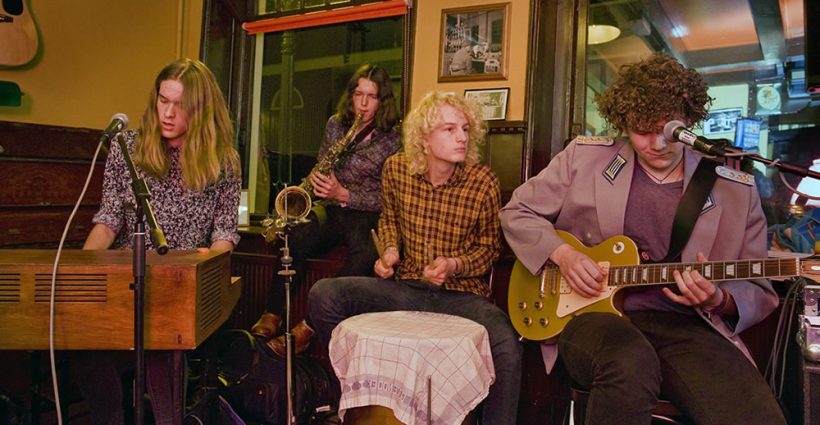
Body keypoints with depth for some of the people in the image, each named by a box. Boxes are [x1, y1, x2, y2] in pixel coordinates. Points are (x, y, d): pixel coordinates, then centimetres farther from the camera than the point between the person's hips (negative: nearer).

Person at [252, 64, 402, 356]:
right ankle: (273, 315, -23)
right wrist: (316, 186, -2)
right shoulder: (335, 124, 11)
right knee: (294, 238, -29)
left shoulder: (392, 140, -2)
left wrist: (343, 194, -16)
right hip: (331, 212, 3)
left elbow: (386, 197, -5)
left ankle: (308, 326, -30)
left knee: (364, 257, -36)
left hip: (366, 217, -3)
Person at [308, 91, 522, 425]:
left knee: (507, 348, -33)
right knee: (322, 294, -16)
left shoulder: (483, 181, -8)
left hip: (461, 294, -2)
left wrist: (454, 265, -15)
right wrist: (391, 250, -2)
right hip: (404, 287, 3)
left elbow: (490, 246, 3)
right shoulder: (396, 168, -2)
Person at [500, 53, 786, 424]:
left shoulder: (737, 192, 7)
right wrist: (561, 253, -8)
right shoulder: (584, 157, 4)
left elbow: (758, 292, 13)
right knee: (630, 363, -38)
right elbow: (517, 212, 11)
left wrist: (718, 299, -11)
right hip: (593, 312, -1)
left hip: (684, 324, 2)